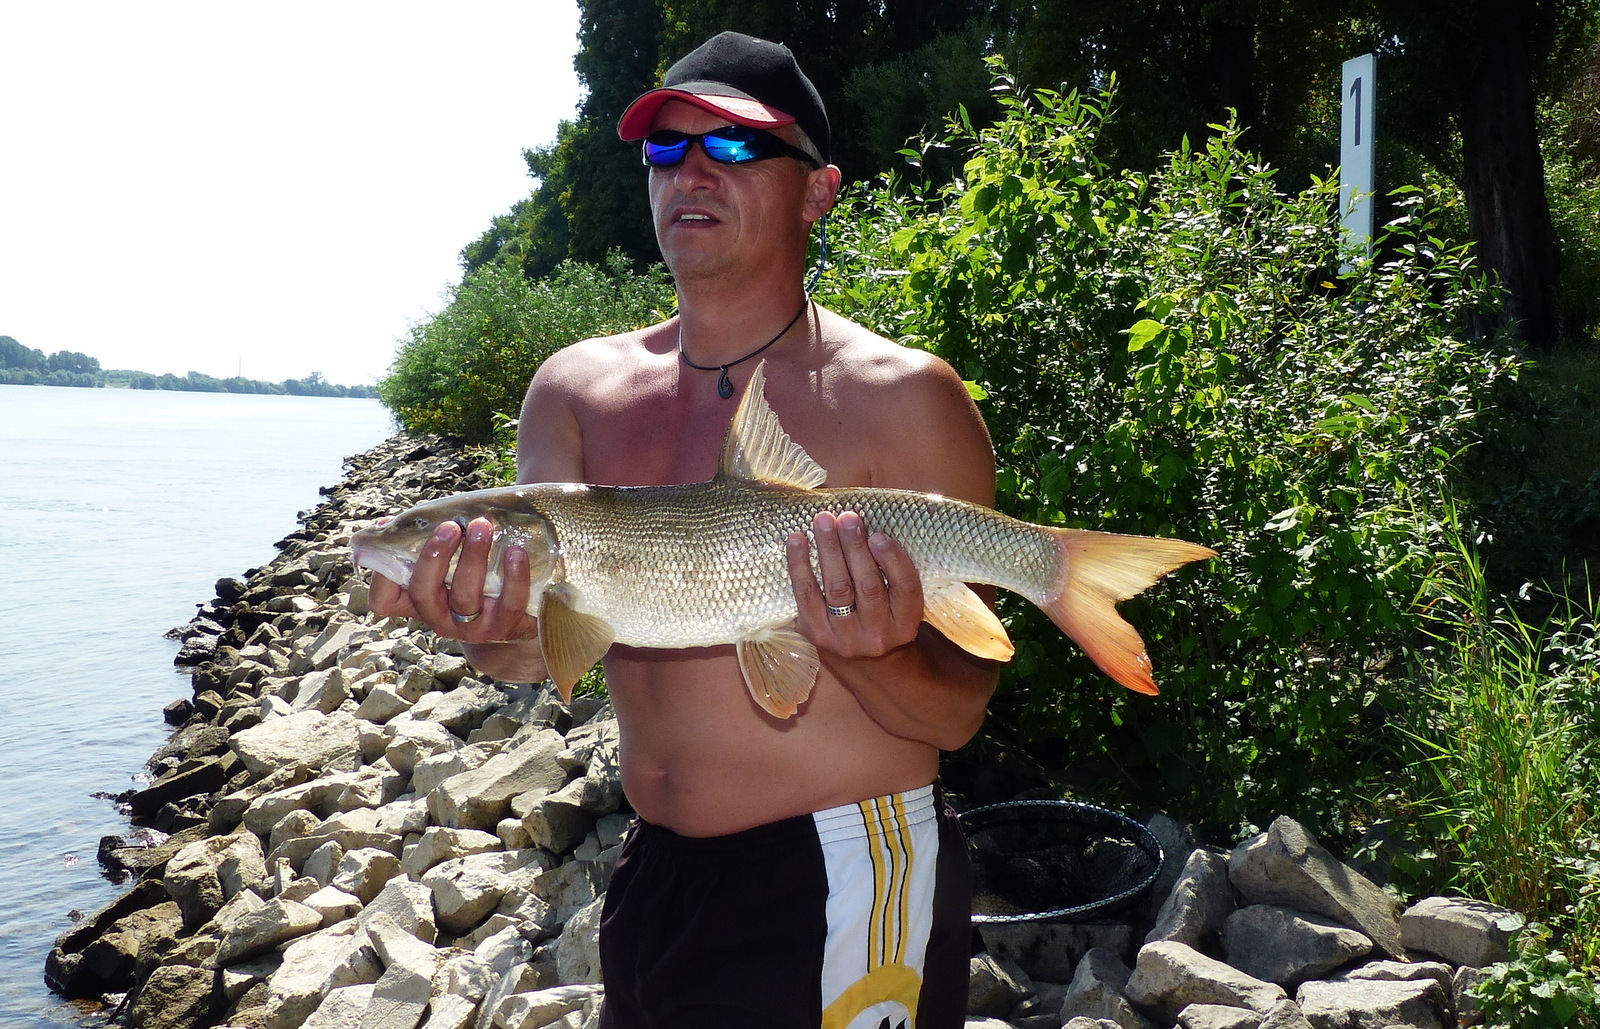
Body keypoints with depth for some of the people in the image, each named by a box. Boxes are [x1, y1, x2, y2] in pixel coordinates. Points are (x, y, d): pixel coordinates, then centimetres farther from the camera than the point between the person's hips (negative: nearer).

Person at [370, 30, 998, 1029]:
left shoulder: (904, 396, -12)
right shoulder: (577, 391, 2)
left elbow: (959, 715, -11)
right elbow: (536, 650, -2)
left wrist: (873, 655, -30)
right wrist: (497, 630, -24)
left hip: (844, 886, -4)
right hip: (652, 875, 5)